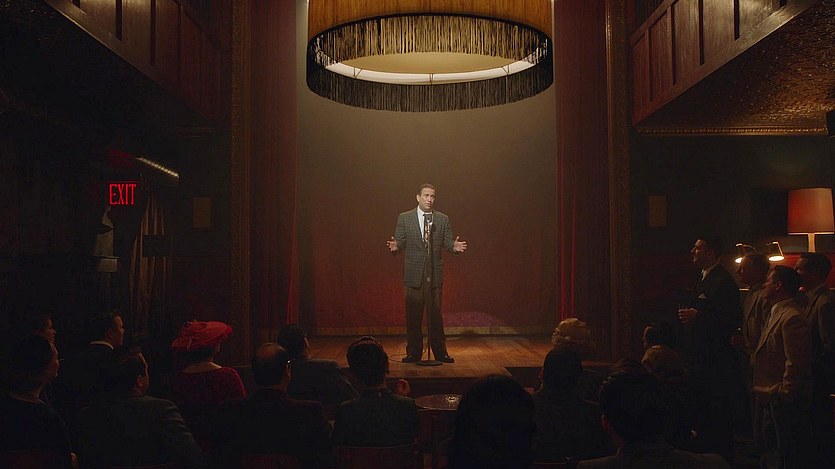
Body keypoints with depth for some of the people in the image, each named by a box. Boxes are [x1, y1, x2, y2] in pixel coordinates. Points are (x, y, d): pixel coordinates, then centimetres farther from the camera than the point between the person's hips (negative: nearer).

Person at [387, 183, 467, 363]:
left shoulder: (443, 219, 8)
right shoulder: (404, 218, 4)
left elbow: (447, 242, 4)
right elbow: (400, 242, 1)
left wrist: (454, 246, -18)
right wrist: (395, 247, -21)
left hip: (435, 274, 1)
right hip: (413, 274, -1)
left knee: (436, 313, 3)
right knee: (413, 315, 4)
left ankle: (440, 352, 12)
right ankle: (413, 352, 14)